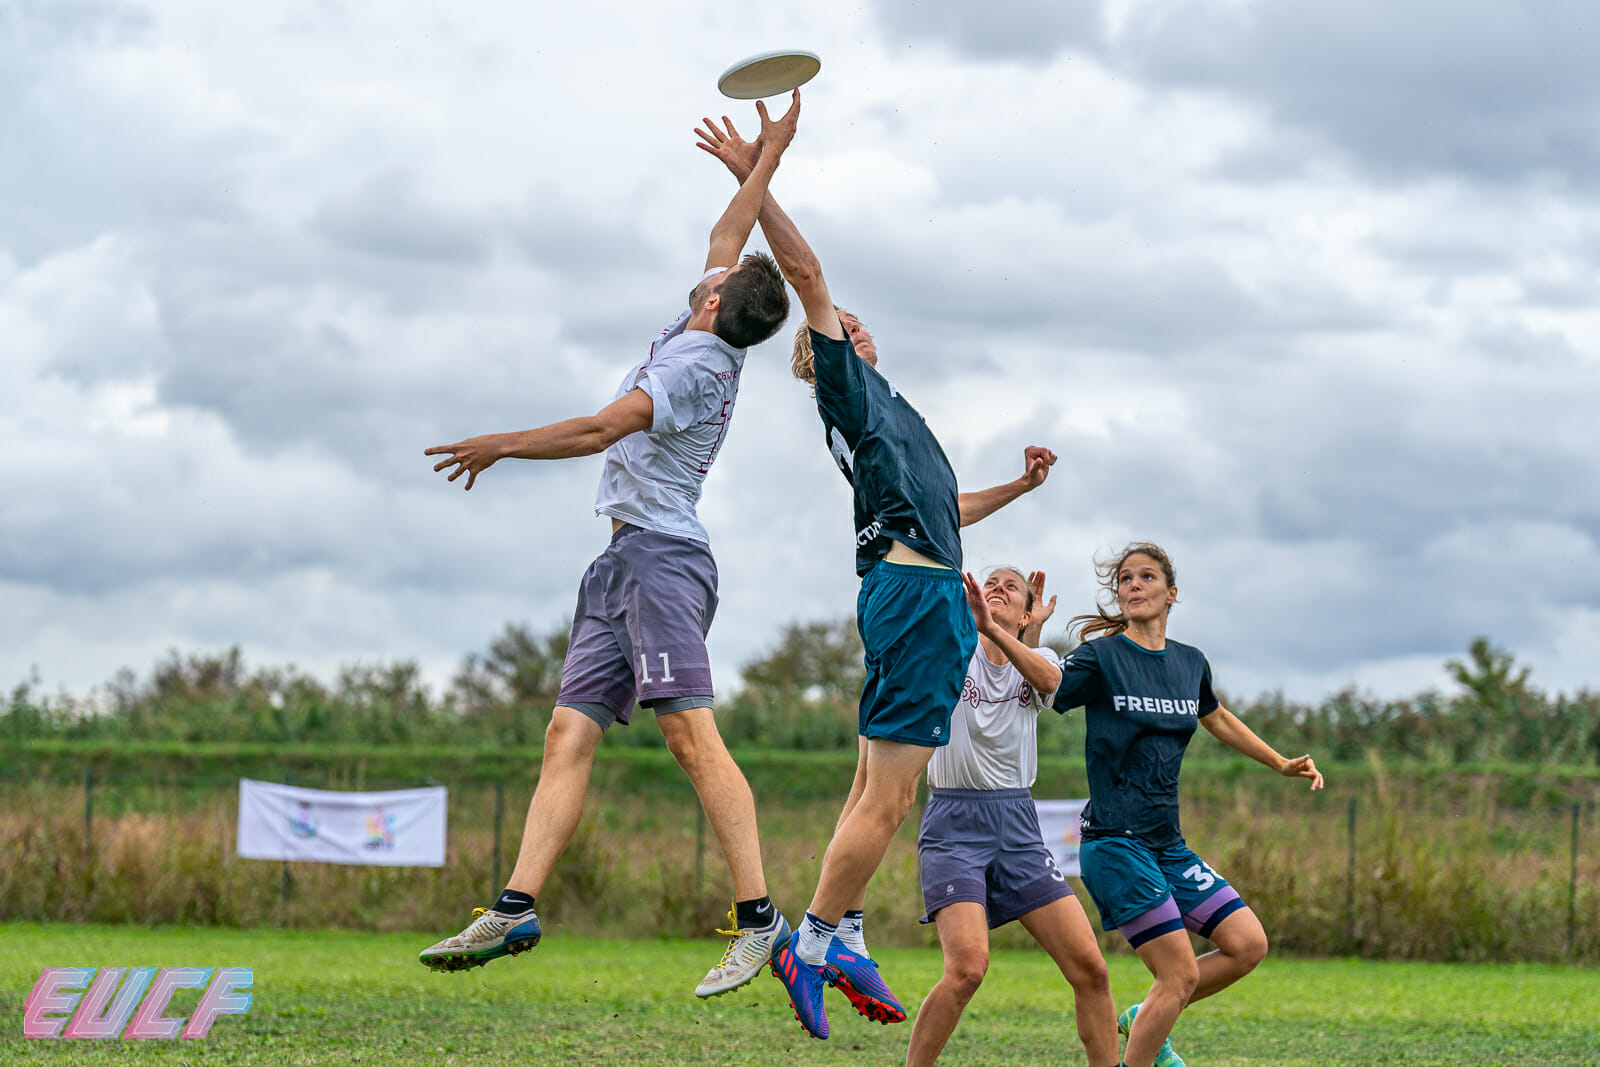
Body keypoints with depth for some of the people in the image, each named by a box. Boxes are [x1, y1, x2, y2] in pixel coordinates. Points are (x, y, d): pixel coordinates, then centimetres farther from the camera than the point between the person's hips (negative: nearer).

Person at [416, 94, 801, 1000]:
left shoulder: (698, 363, -9)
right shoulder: (704, 343, 18)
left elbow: (601, 430, -15)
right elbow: (725, 238, 34)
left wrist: (500, 446, -6)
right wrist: (770, 153, 41)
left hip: (663, 554, -10)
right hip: (627, 562, 10)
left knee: (691, 732, -19)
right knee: (570, 733, 1)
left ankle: (758, 916, -24)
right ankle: (516, 910, -5)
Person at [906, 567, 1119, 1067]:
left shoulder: (1038, 659, 11)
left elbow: (1047, 677, -14)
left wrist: (993, 629, -29)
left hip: (1017, 828, 4)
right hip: (954, 826, -4)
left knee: (1090, 967, -5)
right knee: (967, 966, -24)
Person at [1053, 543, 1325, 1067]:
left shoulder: (1191, 663, 11)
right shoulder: (1100, 657, -7)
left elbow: (1216, 718, 30)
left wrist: (1281, 764, 33)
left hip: (1167, 843, 7)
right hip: (1114, 842, -7)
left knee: (1248, 944, 2)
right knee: (1181, 974, -12)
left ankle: (1143, 1020, 18)